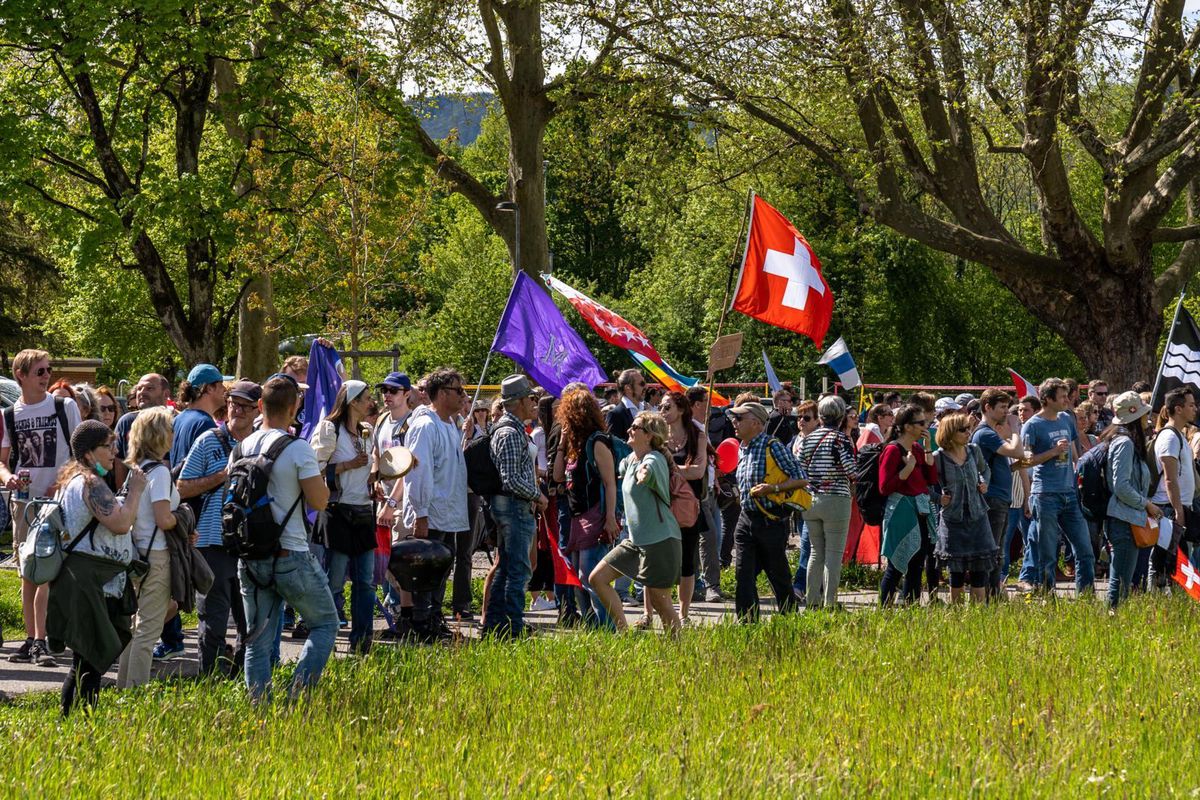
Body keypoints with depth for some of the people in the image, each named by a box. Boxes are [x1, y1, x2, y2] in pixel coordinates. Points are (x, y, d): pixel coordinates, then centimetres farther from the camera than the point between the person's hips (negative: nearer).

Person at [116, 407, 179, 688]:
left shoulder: (135, 470, 10)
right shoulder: (159, 472, -15)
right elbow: (163, 520, -22)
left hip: (138, 553, 9)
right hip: (157, 556, -9)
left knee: (137, 626, 18)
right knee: (148, 629, -5)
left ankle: (125, 687, 23)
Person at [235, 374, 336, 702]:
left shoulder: (241, 449, 5)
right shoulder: (299, 449, -13)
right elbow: (319, 501, -11)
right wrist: (318, 472, 5)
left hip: (251, 560, 5)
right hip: (292, 557, -5)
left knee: (258, 641, 9)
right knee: (325, 624, 11)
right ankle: (299, 693, -3)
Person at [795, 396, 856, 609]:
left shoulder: (808, 439, 5)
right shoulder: (841, 438, -10)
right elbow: (851, 471, -14)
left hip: (810, 501, 5)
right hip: (836, 499, -5)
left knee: (816, 551, 14)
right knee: (834, 553, -1)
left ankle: (812, 600, 15)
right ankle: (830, 603, -4)